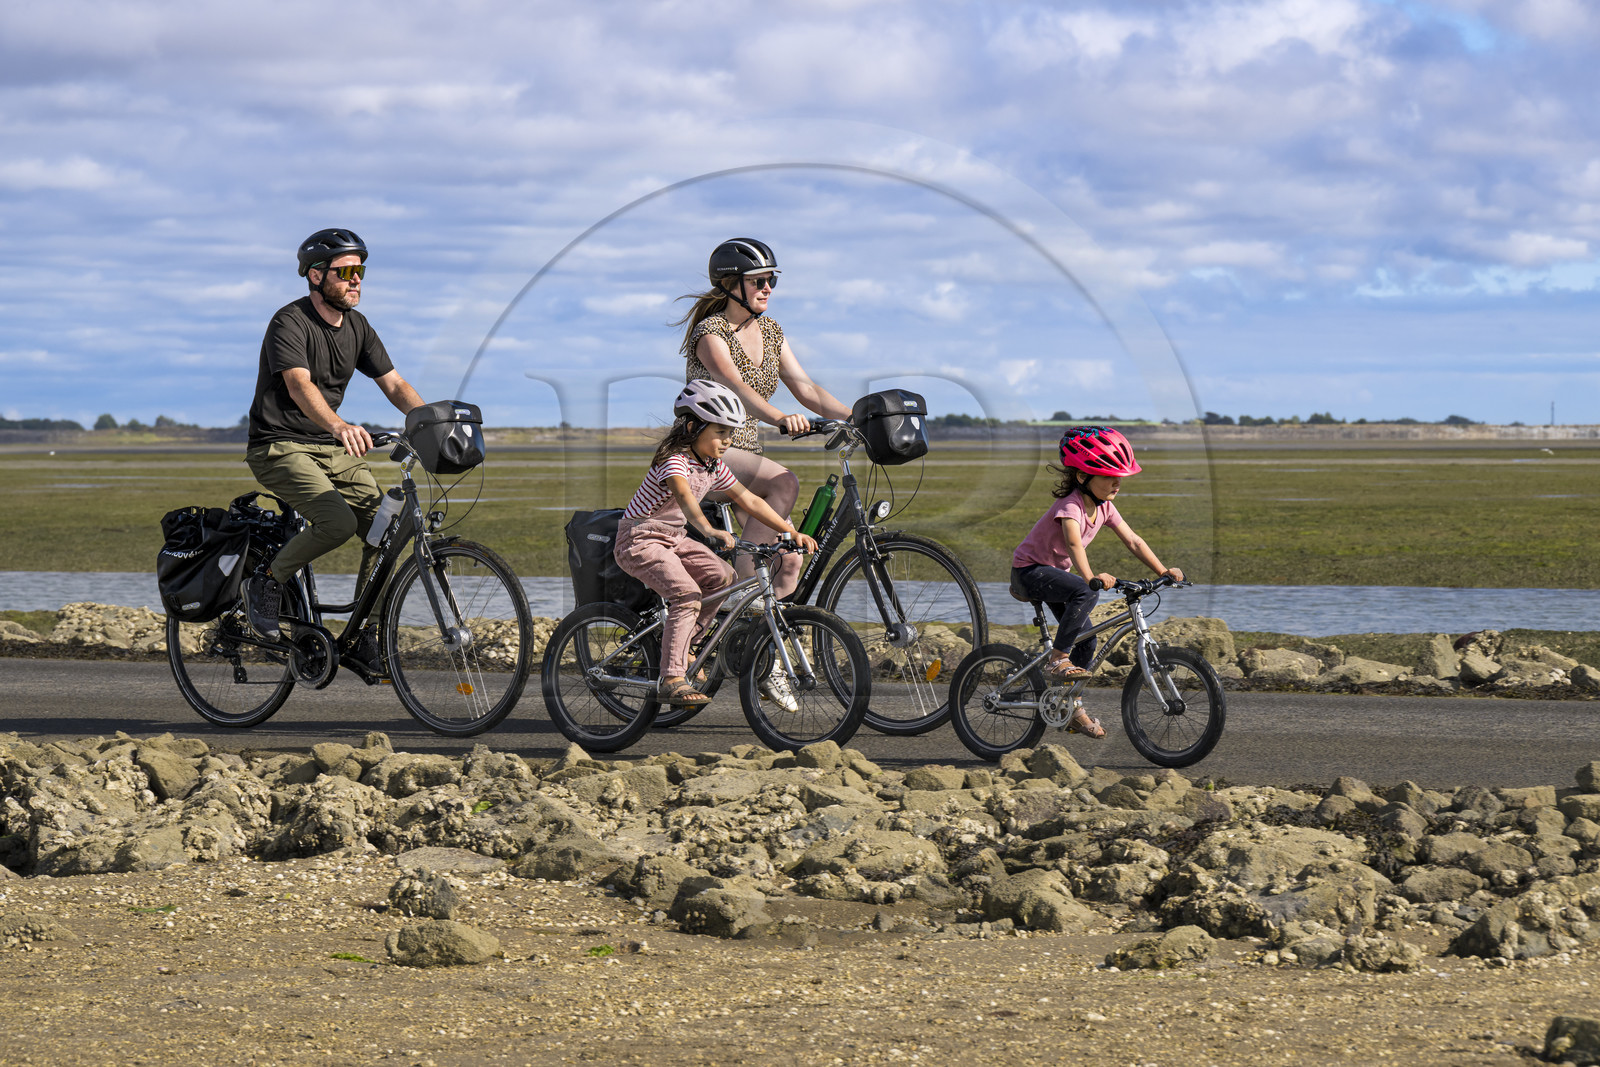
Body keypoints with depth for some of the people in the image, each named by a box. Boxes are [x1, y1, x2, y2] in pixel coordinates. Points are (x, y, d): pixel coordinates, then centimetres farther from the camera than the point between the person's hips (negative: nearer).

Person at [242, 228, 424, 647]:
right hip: (280, 447, -7)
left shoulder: (357, 326, 8)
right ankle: (267, 582, -6)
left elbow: (394, 385, 7)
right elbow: (300, 386, -32)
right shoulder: (291, 323, -16)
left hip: (332, 448, 7)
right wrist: (340, 426, -51)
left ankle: (366, 633, 4)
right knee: (338, 521, -29)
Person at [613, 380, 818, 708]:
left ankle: (676, 646, 7)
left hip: (673, 539, 9)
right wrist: (709, 530, -59)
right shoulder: (675, 460, -22)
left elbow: (750, 501, 9)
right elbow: (684, 496, -41)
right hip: (639, 539, -9)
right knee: (687, 595, -25)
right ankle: (672, 679, -26)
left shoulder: (714, 467, 5)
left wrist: (792, 532, 3)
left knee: (721, 576, -7)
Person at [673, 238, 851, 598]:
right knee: (785, 483, -32)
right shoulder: (711, 333, -13)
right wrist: (781, 418, -48)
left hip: (746, 453, 7)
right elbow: (736, 387, -31)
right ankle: (744, 581, -28)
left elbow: (805, 388, 5)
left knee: (788, 561, -8)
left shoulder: (770, 331, 10)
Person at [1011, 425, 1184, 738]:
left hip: (1057, 572, 9)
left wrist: (1163, 571, -14)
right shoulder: (1071, 505, -28)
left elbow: (1133, 541, -3)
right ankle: (1057, 661, -26)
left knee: (1085, 642, 5)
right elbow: (1074, 542, -45)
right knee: (1085, 594, -35)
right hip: (1029, 570, -8)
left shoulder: (1104, 507, -3)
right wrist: (1090, 576, -61)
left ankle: (1072, 709, 19)